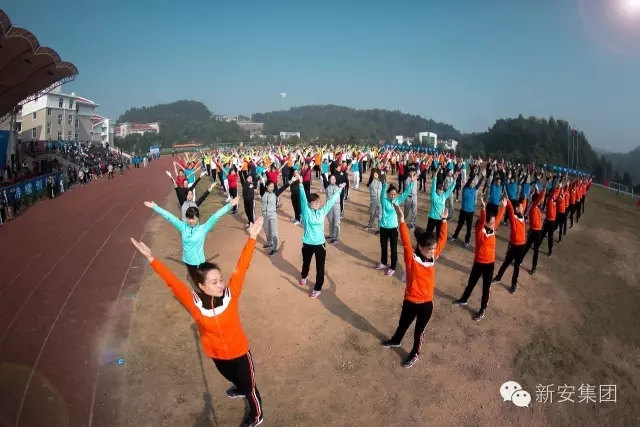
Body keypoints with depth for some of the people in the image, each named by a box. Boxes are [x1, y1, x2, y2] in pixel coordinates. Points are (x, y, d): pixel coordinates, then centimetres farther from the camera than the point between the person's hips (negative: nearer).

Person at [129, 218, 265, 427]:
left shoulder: (230, 293, -27)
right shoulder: (194, 303, -26)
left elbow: (241, 268, -32)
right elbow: (173, 282, -28)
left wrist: (251, 237, -36)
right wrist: (151, 258, -34)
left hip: (239, 351, -2)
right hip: (216, 354, 2)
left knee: (249, 385, 19)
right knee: (232, 378, 34)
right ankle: (240, 389, 69)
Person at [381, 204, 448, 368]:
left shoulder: (432, 257, -7)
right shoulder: (411, 259, -21)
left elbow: (442, 240, 3)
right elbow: (406, 243, -35)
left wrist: (444, 220, 3)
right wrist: (401, 220, -46)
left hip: (427, 303, 3)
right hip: (411, 301, -2)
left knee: (419, 330, 19)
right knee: (403, 324, 24)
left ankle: (415, 354, 42)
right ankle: (396, 341, 53)